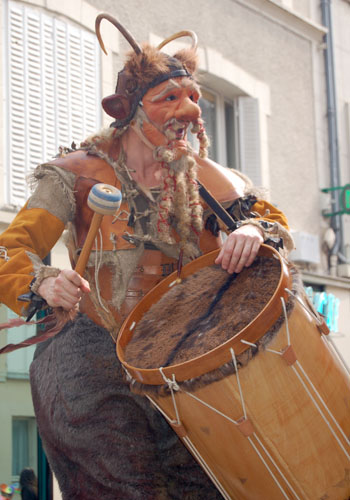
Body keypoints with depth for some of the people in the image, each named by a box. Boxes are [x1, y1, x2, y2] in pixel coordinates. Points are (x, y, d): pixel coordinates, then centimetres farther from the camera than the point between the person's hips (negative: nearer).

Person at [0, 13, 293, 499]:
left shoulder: (199, 175, 8)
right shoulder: (79, 174, -4)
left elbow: (269, 216, 1)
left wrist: (252, 230, -24)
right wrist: (44, 281, -35)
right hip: (95, 361, -4)